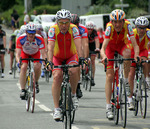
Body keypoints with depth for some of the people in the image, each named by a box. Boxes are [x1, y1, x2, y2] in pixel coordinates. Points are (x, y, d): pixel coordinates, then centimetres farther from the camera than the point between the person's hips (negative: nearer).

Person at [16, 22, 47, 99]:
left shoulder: (39, 39, -34)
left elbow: (43, 53, -34)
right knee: (23, 67, -25)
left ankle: (36, 82, 2)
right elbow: (18, 54, -35)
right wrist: (18, 61, -55)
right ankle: (22, 90, -20)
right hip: (25, 53, 0)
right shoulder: (21, 39, -33)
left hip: (35, 53, 0)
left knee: (37, 66, -27)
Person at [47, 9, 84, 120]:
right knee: (57, 76, -21)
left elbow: (78, 45, -36)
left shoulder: (73, 29, -25)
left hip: (71, 56, 0)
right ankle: (57, 108, -17)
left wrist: (81, 59, -51)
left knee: (74, 70, -30)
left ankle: (73, 94, -4)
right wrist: (49, 62, -48)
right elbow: (50, 47, -35)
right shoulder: (53, 30, -25)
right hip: (57, 57, 0)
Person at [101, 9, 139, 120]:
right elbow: (103, 47, -41)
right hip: (110, 45, -1)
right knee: (109, 76, -10)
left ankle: (126, 80, -13)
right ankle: (108, 107, -7)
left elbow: (135, 44, -35)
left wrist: (136, 55, -54)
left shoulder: (127, 25, -31)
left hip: (122, 44, 1)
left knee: (127, 54, -37)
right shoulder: (109, 27, -34)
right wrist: (104, 56, -61)